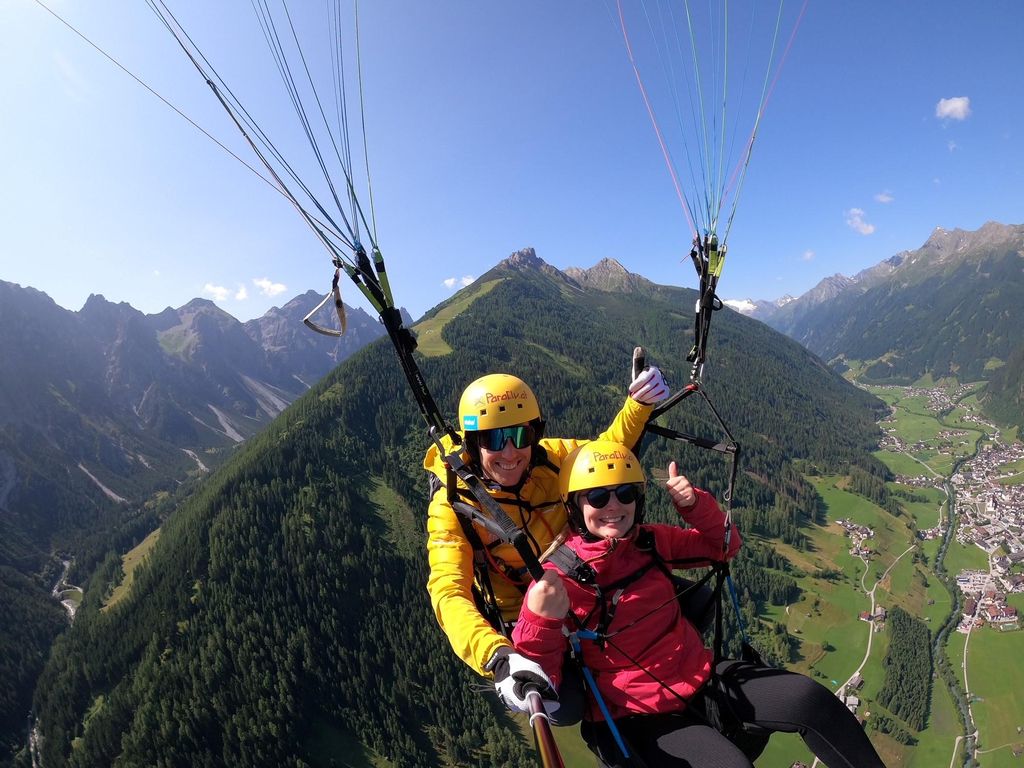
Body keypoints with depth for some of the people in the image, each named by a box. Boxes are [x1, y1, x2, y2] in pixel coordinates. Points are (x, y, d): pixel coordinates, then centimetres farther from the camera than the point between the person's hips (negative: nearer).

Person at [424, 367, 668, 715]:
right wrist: (498, 658, -53)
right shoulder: (452, 506, -25)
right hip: (522, 618, -4)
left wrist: (639, 404, -14)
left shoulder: (549, 457, -15)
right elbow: (449, 592, -36)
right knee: (565, 705, -27)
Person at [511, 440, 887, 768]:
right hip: (637, 716, -5)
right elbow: (539, 681, -19)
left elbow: (723, 545, 11)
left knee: (809, 698, -8)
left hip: (701, 677, 6)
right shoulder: (558, 577, -18)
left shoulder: (650, 541, -1)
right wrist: (541, 619, -39)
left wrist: (694, 503, -9)